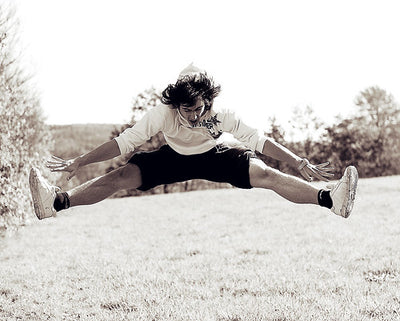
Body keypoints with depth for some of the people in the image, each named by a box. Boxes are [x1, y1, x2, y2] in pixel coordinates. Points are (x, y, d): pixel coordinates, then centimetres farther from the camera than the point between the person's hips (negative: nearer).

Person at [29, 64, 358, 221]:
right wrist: (79, 162, -28)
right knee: (122, 175, -19)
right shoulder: (162, 114, -29)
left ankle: (331, 199, -39)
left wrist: (299, 162, -31)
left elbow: (259, 140, -26)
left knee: (264, 174, -27)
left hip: (216, 155, -1)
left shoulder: (223, 114, -30)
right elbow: (124, 142, -26)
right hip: (175, 157, 1)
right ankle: (57, 202, -28)